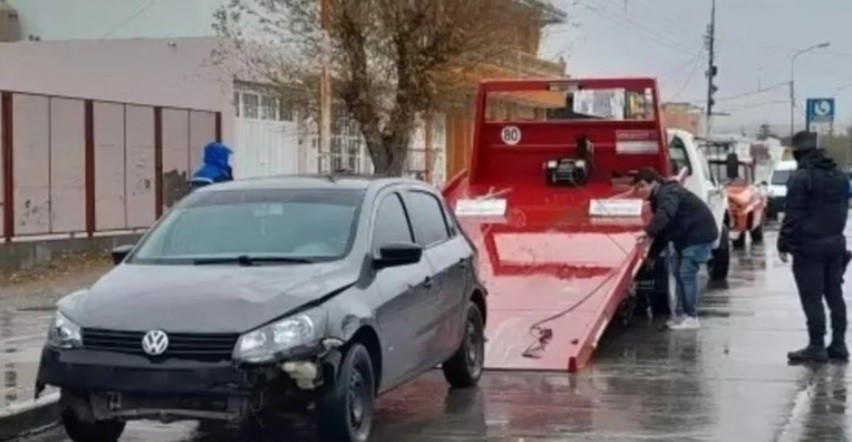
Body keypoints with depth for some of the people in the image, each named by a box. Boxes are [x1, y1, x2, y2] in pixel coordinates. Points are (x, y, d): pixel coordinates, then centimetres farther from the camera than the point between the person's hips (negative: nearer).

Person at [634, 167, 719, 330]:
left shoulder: (668, 193, -19)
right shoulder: (658, 199, 13)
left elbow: (665, 214, -41)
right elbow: (663, 231, 18)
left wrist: (649, 232, -53)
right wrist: (652, 255, 15)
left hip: (700, 235, -11)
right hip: (685, 236, 11)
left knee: (687, 273, -13)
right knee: (678, 272, 11)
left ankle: (691, 318, -9)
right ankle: (687, 314, 18)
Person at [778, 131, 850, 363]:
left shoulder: (801, 177, -14)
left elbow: (793, 215, -17)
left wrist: (784, 243, -11)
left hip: (809, 246, -8)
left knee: (812, 298, -3)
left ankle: (817, 347, -2)